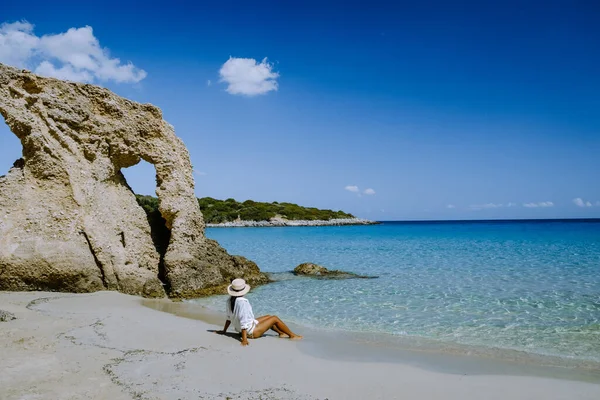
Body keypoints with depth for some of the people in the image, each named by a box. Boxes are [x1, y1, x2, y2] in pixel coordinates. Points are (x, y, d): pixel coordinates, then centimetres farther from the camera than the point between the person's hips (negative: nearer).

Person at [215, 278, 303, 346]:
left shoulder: (229, 300, -5)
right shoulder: (243, 302, -31)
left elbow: (229, 317, 5)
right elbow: (243, 320, -32)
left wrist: (224, 331, 17)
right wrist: (244, 339, -31)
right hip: (251, 332, -9)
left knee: (268, 317, 23)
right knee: (275, 318, 3)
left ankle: (281, 333, 35)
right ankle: (292, 335, 19)